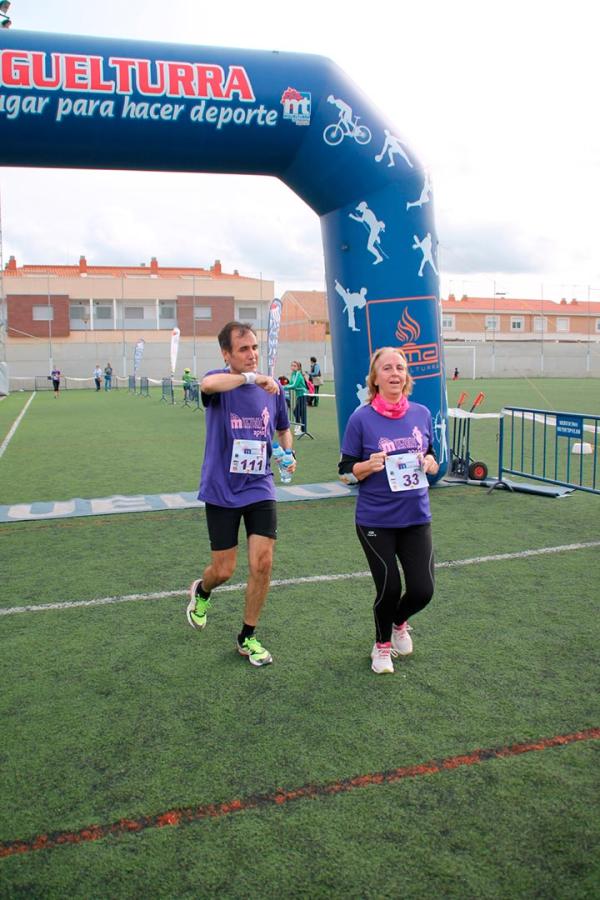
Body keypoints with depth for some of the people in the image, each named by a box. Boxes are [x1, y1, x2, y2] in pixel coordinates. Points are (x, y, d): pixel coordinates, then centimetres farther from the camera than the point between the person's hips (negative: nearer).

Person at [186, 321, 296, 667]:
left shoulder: (273, 388, 2)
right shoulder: (220, 382, -10)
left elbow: (284, 428, 18)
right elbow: (208, 384, -37)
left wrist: (289, 454, 0)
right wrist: (252, 377, -41)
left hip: (260, 487, 3)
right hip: (222, 490, -3)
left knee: (263, 564, -4)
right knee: (224, 570, 6)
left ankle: (248, 638, 18)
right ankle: (202, 591, 44)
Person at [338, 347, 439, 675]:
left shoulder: (422, 414, 2)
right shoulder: (361, 419, -9)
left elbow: (433, 461, 14)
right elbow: (346, 472, -4)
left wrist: (430, 462, -9)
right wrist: (370, 465, -23)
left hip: (416, 518, 4)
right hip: (375, 521, -3)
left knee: (422, 590, 1)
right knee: (389, 588, 1)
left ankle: (399, 622, 38)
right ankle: (382, 645, 33)